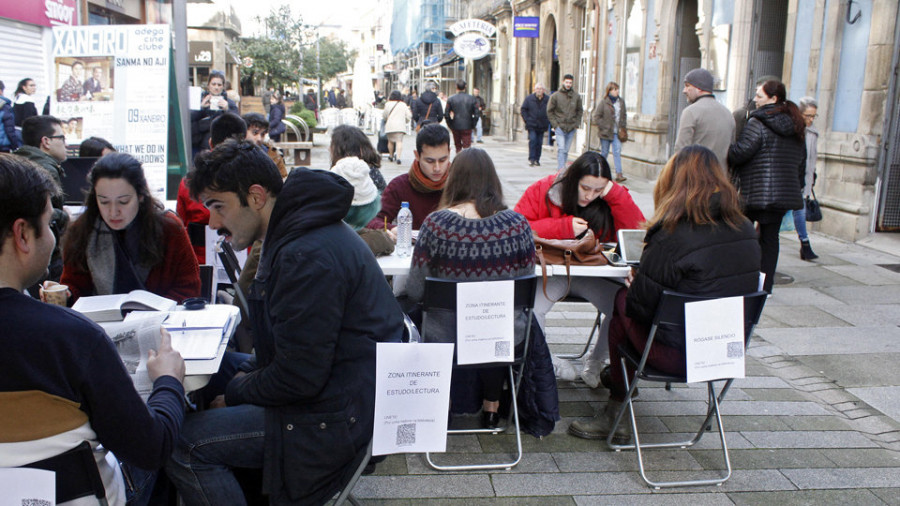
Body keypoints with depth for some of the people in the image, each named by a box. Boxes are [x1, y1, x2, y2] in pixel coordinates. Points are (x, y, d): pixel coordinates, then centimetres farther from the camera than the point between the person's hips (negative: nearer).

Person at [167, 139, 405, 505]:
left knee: (182, 445, -14)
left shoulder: (307, 255, -24)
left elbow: (297, 378, -23)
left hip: (337, 417, -11)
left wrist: (232, 389, -6)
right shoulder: (301, 234, 10)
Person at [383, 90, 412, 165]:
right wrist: (406, 122, 27)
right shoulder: (403, 105, 8)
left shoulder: (388, 104, 7)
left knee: (390, 141, 16)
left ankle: (391, 156, 28)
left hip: (390, 126, 1)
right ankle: (398, 157, -22)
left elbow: (384, 116, 14)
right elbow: (408, 116, 8)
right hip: (400, 126, -1)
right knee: (399, 141, -7)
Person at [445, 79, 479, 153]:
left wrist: (450, 125, 9)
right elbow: (476, 114, -4)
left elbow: (447, 114, -2)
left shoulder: (451, 99, -3)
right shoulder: (472, 99, -2)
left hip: (455, 126, 1)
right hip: (467, 127, -1)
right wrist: (473, 125, 7)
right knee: (467, 147, 0)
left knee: (458, 147, 16)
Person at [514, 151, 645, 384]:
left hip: (590, 274, 3)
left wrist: (615, 194, -16)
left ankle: (595, 361, 7)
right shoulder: (542, 190, -5)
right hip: (549, 272, -2)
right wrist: (564, 227, -18)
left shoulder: (611, 199, 1)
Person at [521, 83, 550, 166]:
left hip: (542, 126, 2)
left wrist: (548, 121, 2)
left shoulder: (548, 100, 1)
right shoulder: (529, 98, 0)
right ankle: (531, 159, -8)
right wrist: (526, 120, -3)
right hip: (531, 125, -2)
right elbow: (523, 109, 6)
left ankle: (537, 159, 16)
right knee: (532, 140, -11)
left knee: (539, 142, 6)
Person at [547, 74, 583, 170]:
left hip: (571, 128, 3)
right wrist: (555, 124, -5)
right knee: (561, 149, -14)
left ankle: (562, 168, 18)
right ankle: (561, 168, -18)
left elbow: (580, 111, 16)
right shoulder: (555, 96, -1)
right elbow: (549, 111, 3)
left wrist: (577, 123, 5)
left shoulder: (577, 96, 7)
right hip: (560, 127, -3)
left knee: (566, 150, 8)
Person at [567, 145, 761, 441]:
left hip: (680, 355, -7)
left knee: (622, 301, 14)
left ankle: (615, 413, 25)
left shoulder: (673, 237, -21)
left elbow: (640, 305, -15)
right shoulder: (746, 230, 2)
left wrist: (633, 284, 9)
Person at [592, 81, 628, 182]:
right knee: (604, 152, 6)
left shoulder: (621, 101, 9)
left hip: (617, 132, 3)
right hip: (606, 132, -3)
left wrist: (623, 125, 8)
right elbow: (596, 117, -8)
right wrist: (605, 127, -11)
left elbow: (624, 115, 22)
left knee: (617, 152, -7)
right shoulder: (603, 102, -7)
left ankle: (619, 174, -13)